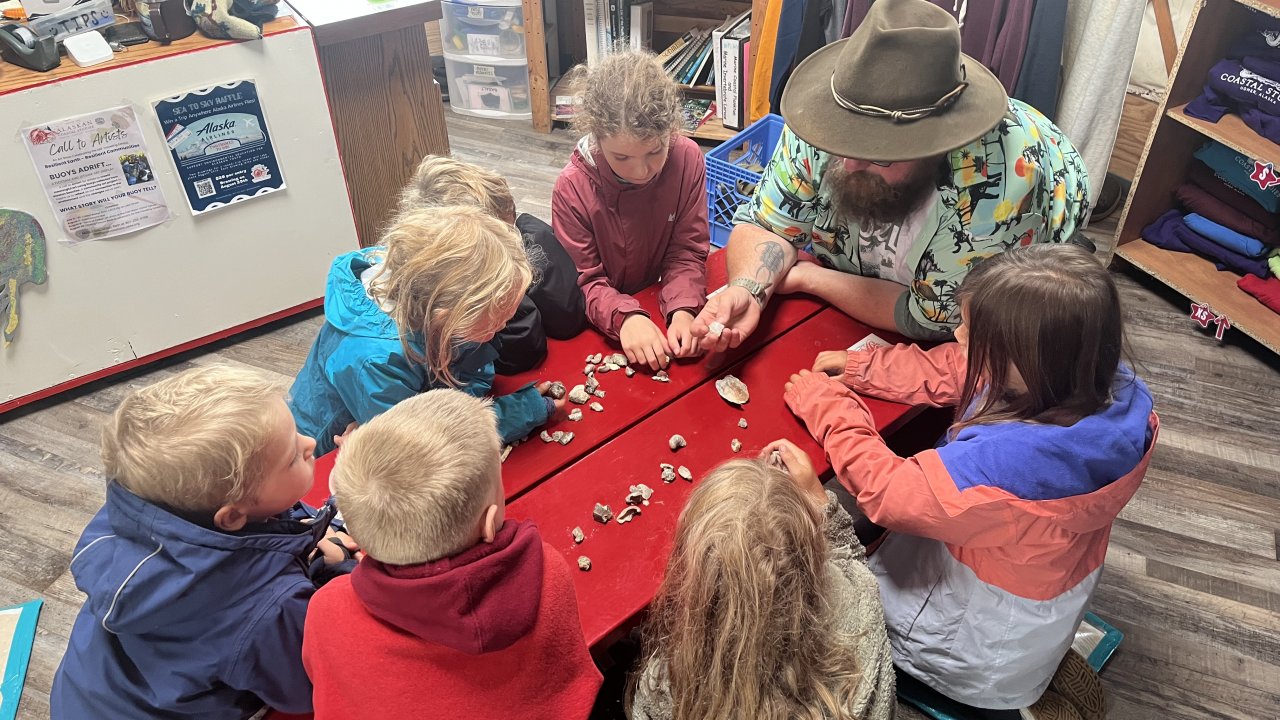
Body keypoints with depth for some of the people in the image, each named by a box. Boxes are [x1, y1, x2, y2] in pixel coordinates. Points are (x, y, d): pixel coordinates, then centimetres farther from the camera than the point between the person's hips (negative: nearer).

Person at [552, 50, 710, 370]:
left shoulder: (688, 159, -13)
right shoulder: (572, 187, -19)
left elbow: (687, 252, -8)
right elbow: (584, 280, -16)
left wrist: (682, 311, -27)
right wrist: (624, 317, -36)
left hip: (664, 304, 1)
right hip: (600, 322, 0)